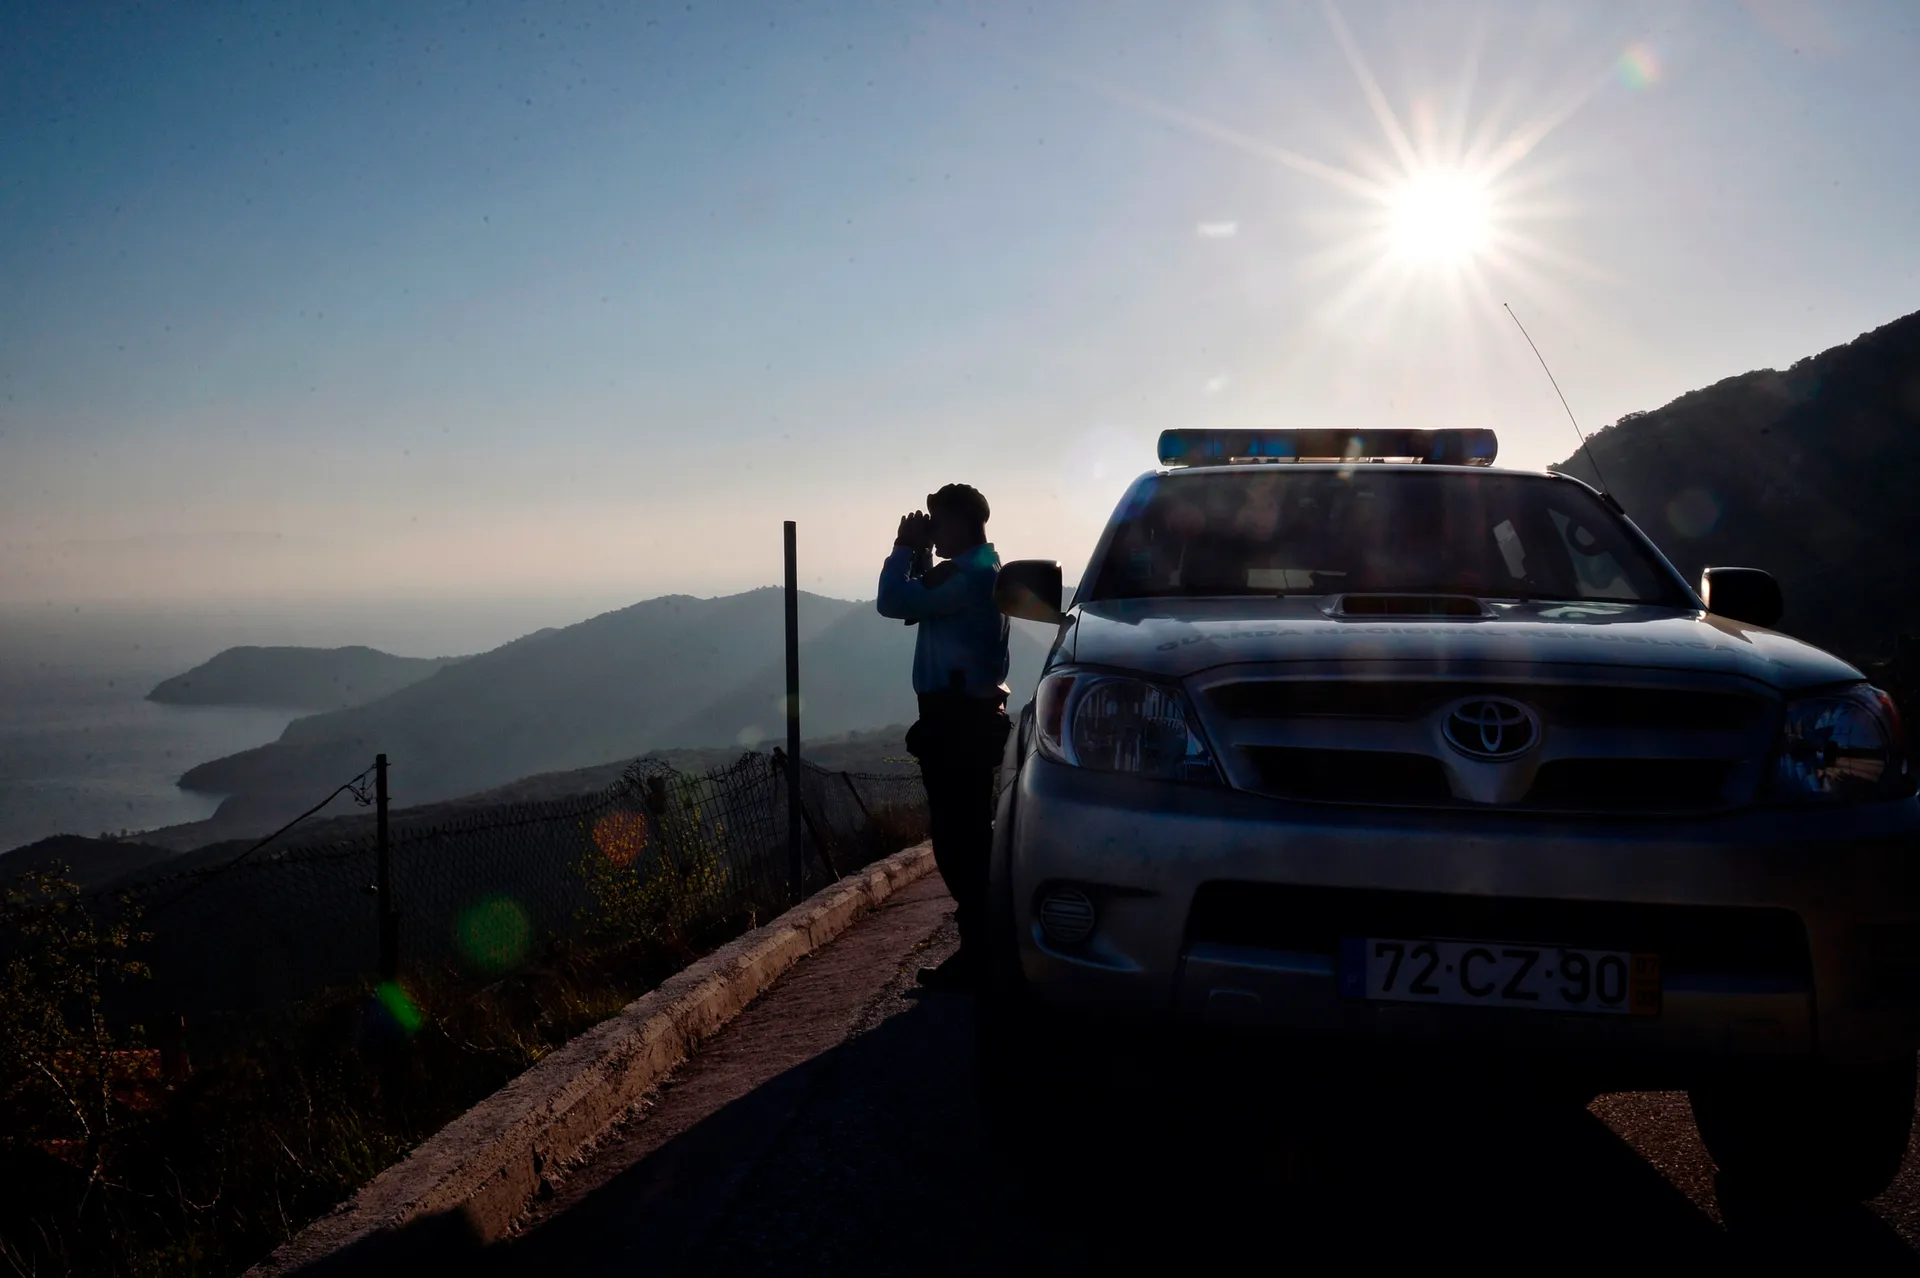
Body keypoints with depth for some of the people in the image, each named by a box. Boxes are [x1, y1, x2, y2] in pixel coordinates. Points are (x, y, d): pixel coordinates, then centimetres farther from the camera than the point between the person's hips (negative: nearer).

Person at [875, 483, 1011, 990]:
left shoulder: (969, 575, -17)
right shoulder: (981, 570, 17)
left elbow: (893, 603, -21)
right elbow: (920, 605, 25)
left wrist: (905, 548, -7)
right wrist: (918, 556, 13)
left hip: (959, 720, -11)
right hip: (969, 715, 11)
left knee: (957, 837, -7)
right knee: (967, 834, 14)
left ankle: (977, 953, -4)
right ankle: (983, 945, 21)